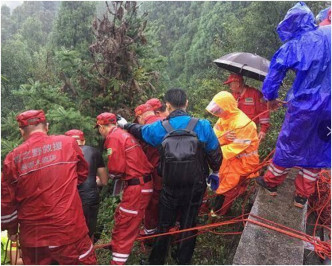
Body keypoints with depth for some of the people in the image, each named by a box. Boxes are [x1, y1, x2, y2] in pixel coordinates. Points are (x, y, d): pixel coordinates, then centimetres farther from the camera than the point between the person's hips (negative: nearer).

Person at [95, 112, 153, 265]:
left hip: (136, 186, -10)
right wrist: (120, 175, 11)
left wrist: (108, 174, 3)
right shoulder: (124, 134, 16)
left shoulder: (113, 137, -12)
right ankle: (117, 246, 44)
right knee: (121, 217, 25)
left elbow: (116, 168, -17)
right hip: (142, 183, 10)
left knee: (124, 225, 0)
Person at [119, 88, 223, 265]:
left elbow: (139, 130, 8)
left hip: (170, 188, 0)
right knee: (188, 226, 18)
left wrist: (125, 124, 30)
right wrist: (215, 172, 15)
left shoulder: (160, 128, -12)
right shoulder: (202, 126, -13)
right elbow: (215, 154, -5)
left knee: (164, 226, 19)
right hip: (195, 187, 0)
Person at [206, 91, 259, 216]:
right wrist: (223, 136, -31)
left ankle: (217, 213, 22)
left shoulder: (242, 124, -31)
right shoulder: (225, 117, -6)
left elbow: (234, 149, -29)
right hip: (231, 157, 7)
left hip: (243, 160, -7)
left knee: (226, 188, 4)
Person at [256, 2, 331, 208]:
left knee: (289, 145, 13)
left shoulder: (298, 43, -6)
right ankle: (302, 196, 27)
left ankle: (271, 183, 32)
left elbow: (276, 71, -2)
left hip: (305, 104, -3)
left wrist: (271, 97, 11)